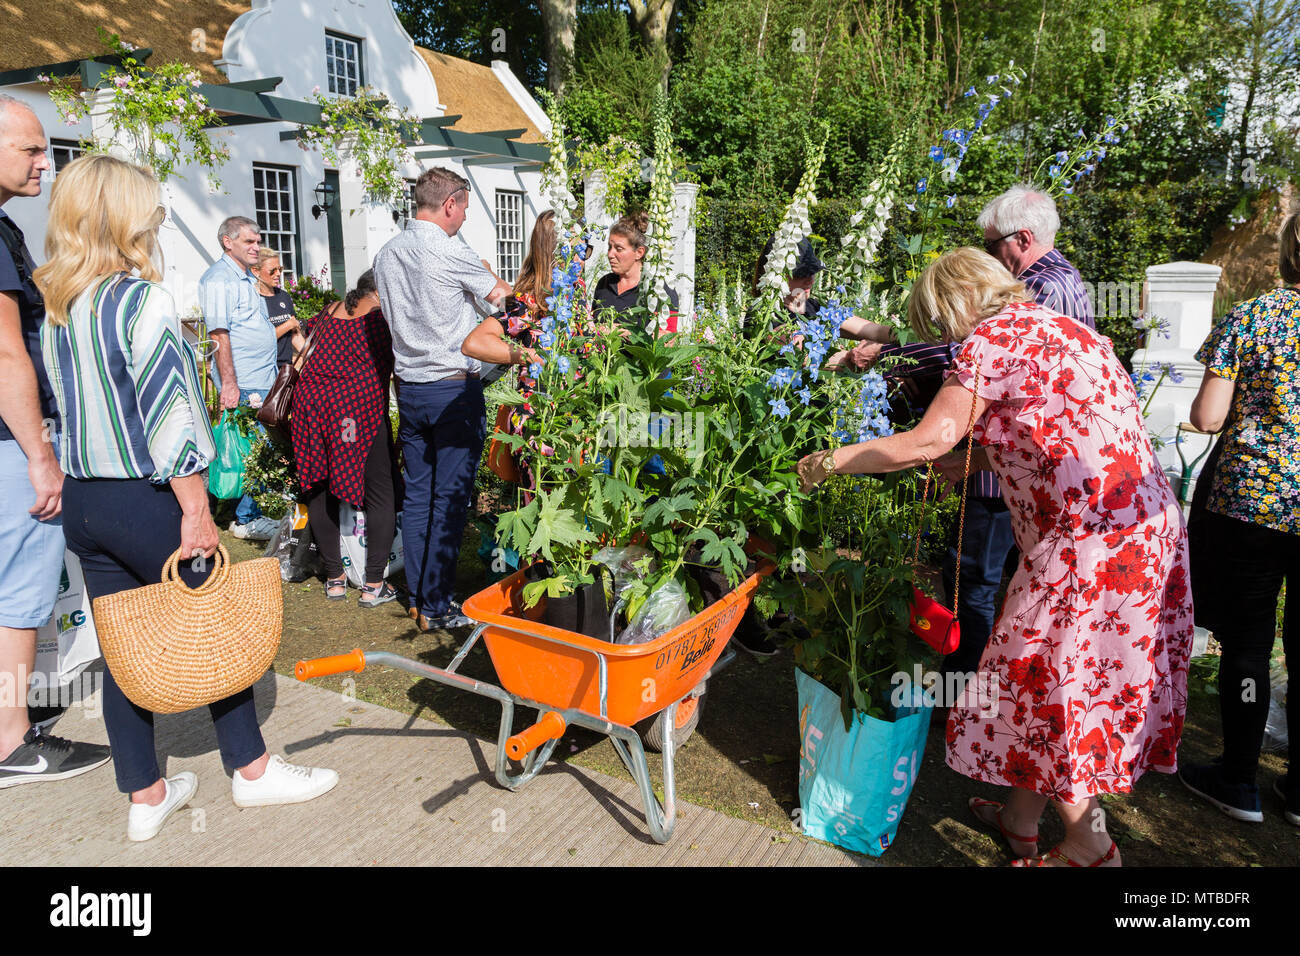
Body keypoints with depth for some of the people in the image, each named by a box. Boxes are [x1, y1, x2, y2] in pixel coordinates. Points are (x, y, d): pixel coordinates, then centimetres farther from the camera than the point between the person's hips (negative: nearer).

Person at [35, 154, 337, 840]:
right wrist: (197, 512, -15)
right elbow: (169, 415, -18)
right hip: (144, 501, -7)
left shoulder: (54, 308, 9)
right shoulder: (141, 299, -15)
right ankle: (251, 769, 20)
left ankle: (145, 796, 24)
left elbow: (69, 404, 15)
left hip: (81, 500, 7)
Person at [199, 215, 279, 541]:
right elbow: (219, 334, -17)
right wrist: (229, 384, -22)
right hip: (244, 384, -9)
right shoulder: (219, 279, -10)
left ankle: (253, 514, 20)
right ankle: (247, 520, 4)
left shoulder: (247, 278, 19)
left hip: (264, 380, 9)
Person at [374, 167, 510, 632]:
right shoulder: (449, 251, -12)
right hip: (454, 388, -7)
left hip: (409, 386, 7)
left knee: (417, 494, 12)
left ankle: (417, 598, 20)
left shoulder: (386, 254, 9)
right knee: (450, 497, -1)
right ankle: (436, 606, 4)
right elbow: (501, 296, 3)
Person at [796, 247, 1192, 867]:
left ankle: (1089, 847, 21)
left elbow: (926, 442, -14)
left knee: (1046, 688, 6)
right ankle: (1021, 817, 32)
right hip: (1149, 526, 9)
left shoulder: (992, 338, -10)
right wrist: (974, 460, 26)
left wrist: (830, 461, -3)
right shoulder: (1063, 328, 18)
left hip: (1091, 544, -9)